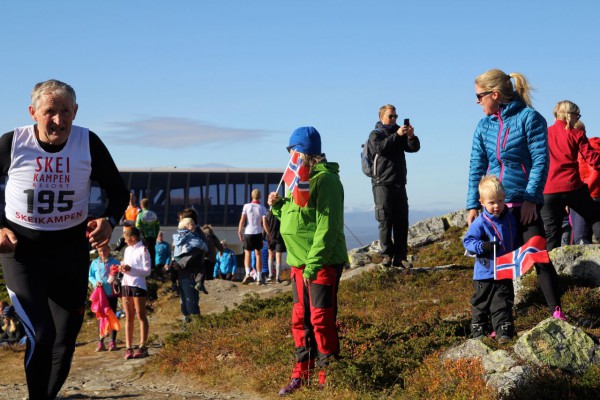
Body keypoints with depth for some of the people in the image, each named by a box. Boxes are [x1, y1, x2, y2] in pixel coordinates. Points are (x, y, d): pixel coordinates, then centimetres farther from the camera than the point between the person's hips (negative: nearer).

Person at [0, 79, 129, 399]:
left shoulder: (89, 143, -8)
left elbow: (118, 191, 3)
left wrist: (109, 221, -17)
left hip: (71, 249, 2)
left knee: (66, 340, 9)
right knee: (41, 335, -18)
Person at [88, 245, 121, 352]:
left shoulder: (115, 262, -1)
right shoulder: (95, 263, 5)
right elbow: (90, 276, 10)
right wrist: (95, 282, -10)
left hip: (112, 294, -2)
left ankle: (113, 342, 10)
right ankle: (100, 342, 9)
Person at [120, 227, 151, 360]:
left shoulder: (143, 250, -6)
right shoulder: (127, 250, 16)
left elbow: (147, 271, -11)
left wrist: (130, 269, -19)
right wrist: (122, 268, 1)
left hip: (138, 285, -7)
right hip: (126, 284, 7)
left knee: (141, 316, -4)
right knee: (129, 317, 5)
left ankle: (142, 347, -4)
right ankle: (129, 348, 6)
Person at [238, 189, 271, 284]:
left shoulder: (246, 206, -4)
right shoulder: (262, 208, -3)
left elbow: (242, 220, -8)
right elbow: (264, 223, -7)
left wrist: (239, 232, -1)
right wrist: (268, 234, 3)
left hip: (248, 233, 0)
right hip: (258, 233, 0)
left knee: (247, 254, 13)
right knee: (258, 255, 10)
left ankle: (248, 274, -10)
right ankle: (258, 279, 9)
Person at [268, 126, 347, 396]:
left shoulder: (325, 179, -13)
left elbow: (327, 224, -20)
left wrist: (315, 261, -26)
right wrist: (278, 206, 5)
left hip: (323, 262, -9)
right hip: (299, 262, 9)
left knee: (321, 320, -5)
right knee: (300, 319, 12)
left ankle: (327, 378, 3)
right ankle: (301, 374, 21)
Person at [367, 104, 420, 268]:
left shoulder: (400, 133, 19)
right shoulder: (375, 134, 4)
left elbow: (414, 148, 6)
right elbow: (380, 148, -17)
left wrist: (411, 136, -13)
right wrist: (397, 135, -22)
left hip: (399, 184, 5)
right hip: (382, 183, -5)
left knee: (402, 221, 1)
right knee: (385, 220, -8)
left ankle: (400, 257, 2)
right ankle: (387, 255, -7)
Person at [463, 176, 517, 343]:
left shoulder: (510, 219, 4)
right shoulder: (480, 223, -13)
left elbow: (514, 241, 18)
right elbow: (468, 241, -11)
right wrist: (482, 246, -25)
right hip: (485, 273, -3)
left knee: (503, 303, 4)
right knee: (481, 303, 8)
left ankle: (504, 331, 7)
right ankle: (478, 331, 19)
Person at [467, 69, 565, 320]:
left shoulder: (529, 118, -7)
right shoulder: (484, 126, 8)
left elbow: (540, 161, -11)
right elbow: (477, 167, 8)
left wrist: (530, 198, -16)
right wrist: (473, 205, 1)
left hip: (525, 204, -5)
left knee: (539, 257, -6)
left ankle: (557, 314, 3)